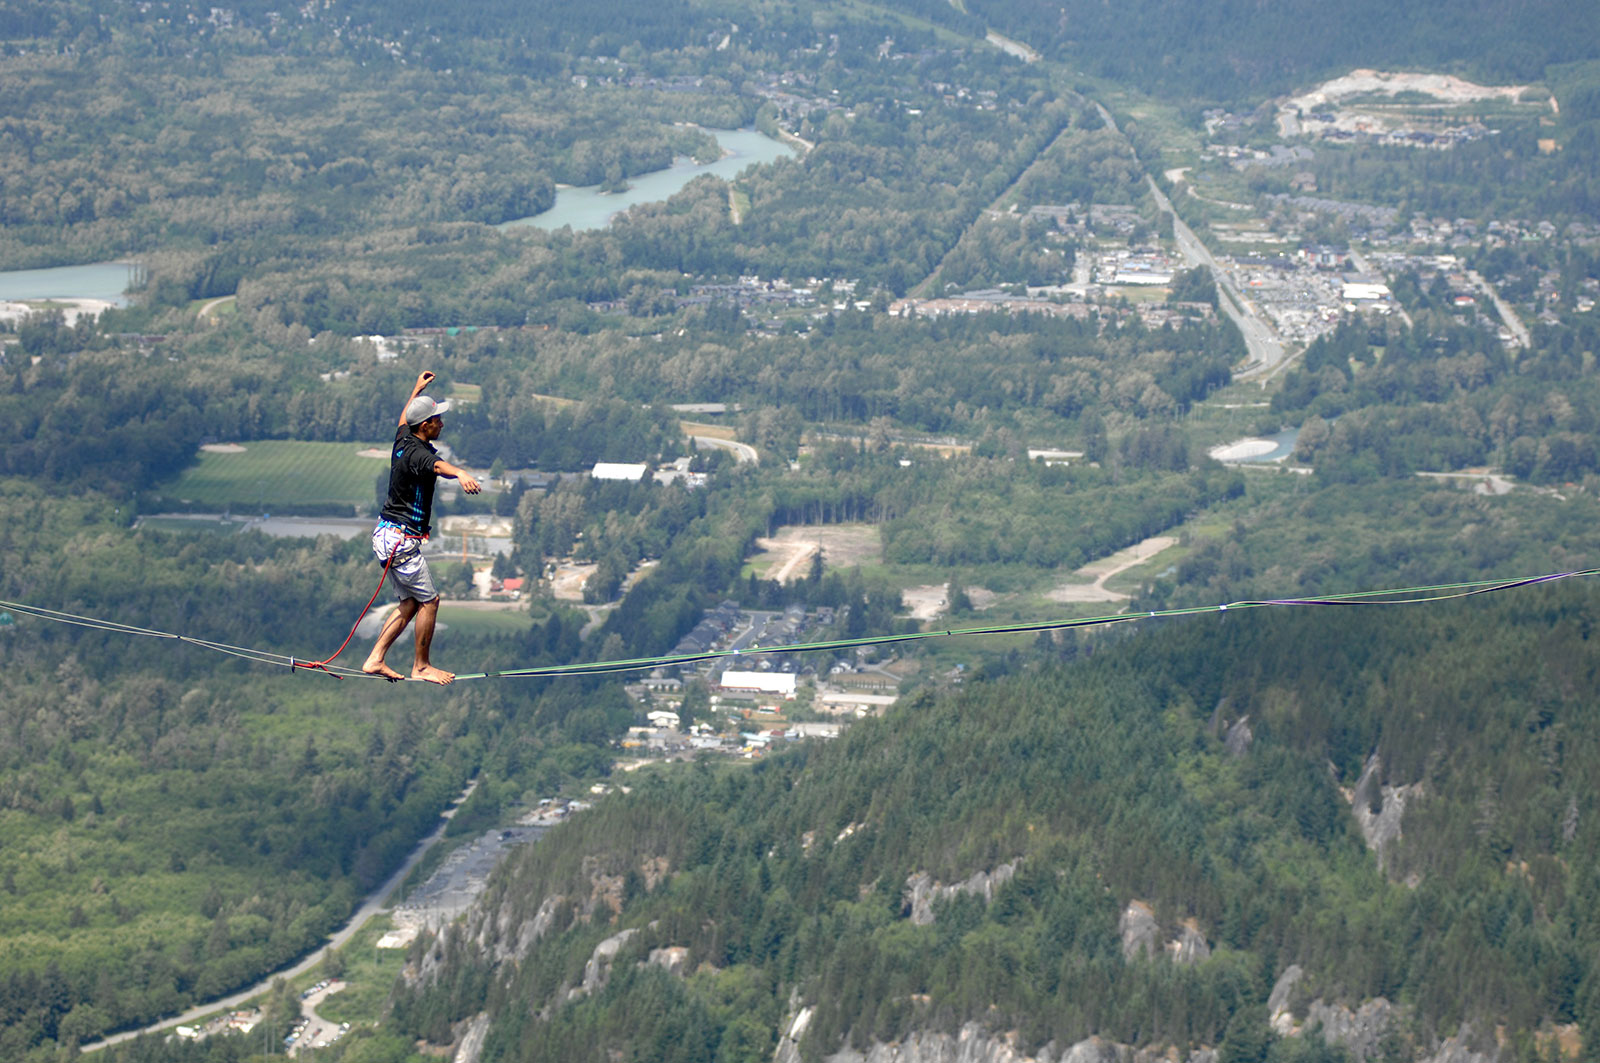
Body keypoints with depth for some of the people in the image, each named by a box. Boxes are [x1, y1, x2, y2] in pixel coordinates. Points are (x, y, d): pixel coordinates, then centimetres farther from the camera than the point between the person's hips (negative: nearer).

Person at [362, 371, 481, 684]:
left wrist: (417, 390, 49)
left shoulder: (403, 441, 7)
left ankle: (375, 660, 11)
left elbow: (404, 418, 32)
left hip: (386, 535, 10)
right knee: (429, 600, 0)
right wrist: (461, 474, -67)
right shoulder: (417, 453, -21)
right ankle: (421, 666, 8)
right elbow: (437, 465, -46)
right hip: (401, 539, -10)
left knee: (411, 602, 14)